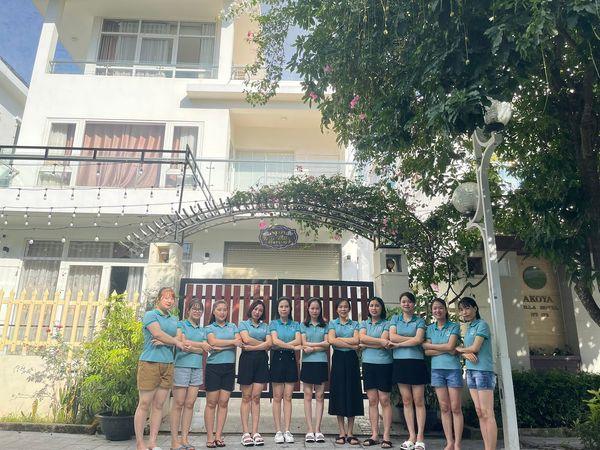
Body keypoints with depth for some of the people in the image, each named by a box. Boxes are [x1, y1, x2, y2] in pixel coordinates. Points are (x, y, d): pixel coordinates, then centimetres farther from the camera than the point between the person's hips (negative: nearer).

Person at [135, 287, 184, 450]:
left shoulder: (174, 320, 18)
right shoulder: (150, 315, 0)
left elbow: (179, 338, 5)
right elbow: (157, 333, -16)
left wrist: (164, 342, -13)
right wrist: (176, 342, -7)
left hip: (167, 364, 6)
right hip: (150, 363, -6)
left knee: (159, 405, 7)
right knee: (144, 404, -1)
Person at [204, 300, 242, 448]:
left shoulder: (232, 326, 13)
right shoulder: (209, 328, 7)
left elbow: (239, 342, -3)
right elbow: (213, 342, -13)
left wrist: (220, 347, -13)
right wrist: (232, 342, -12)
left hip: (229, 367, 2)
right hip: (213, 367, -2)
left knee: (223, 402, 3)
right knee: (211, 402, 0)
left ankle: (218, 435, 9)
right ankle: (210, 437, 5)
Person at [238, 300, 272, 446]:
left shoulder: (265, 326, 15)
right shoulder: (243, 324, 7)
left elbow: (269, 344, 1)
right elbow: (246, 339, -10)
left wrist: (252, 347, -8)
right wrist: (263, 344, -2)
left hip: (261, 360, 3)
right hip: (247, 359, -3)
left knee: (256, 397, 3)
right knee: (246, 397, 0)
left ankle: (255, 432, 4)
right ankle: (246, 432, 2)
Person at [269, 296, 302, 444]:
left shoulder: (295, 325, 10)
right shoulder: (273, 323, 6)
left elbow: (298, 341, -6)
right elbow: (275, 341, -10)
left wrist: (282, 345, -14)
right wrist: (292, 346, -13)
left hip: (290, 359, 2)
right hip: (277, 359, -1)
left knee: (288, 397, 2)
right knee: (277, 397, 1)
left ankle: (287, 431, 5)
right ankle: (278, 431, 5)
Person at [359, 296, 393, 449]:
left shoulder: (386, 324, 3)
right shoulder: (364, 324, 13)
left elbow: (384, 343, -10)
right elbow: (362, 338, -5)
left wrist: (366, 345, -5)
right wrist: (381, 341, -13)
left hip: (384, 364, -3)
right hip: (368, 364, 3)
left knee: (384, 400, -1)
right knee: (372, 400, 6)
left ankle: (386, 436, 4)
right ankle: (374, 435, 11)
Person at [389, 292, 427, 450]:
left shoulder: (419, 321, 5)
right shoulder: (395, 319, 11)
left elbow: (418, 340, -10)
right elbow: (392, 337, -4)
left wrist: (398, 344, -8)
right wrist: (412, 339, -9)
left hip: (416, 362, -2)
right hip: (400, 362, 2)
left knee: (418, 401, 0)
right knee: (406, 401, 6)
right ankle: (411, 436, 13)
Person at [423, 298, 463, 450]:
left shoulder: (454, 326, 2)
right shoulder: (430, 329, 10)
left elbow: (450, 346, -10)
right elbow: (427, 352, 2)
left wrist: (429, 345, -3)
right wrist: (445, 350, -10)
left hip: (453, 369, -3)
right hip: (437, 369, 3)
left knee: (456, 408, -2)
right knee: (444, 408, 6)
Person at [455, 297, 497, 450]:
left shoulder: (482, 324, -5)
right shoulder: (468, 328, 18)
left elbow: (475, 348, -14)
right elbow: (465, 351, 14)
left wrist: (459, 349, 3)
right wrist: (466, 354, -10)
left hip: (483, 371, -8)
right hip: (470, 371, 8)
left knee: (487, 413, -8)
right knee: (479, 412, 6)